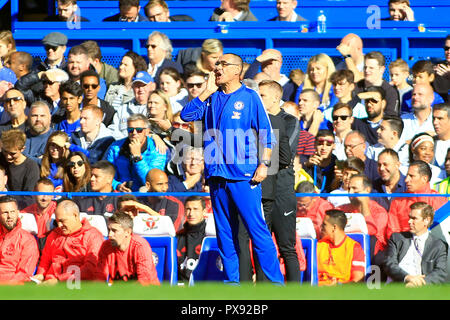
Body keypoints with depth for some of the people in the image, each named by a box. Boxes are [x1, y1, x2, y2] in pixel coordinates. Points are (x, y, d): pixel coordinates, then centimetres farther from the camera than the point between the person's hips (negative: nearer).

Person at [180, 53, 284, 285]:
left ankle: (275, 281, -9)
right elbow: (186, 115, 4)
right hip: (216, 173, 5)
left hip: (244, 174, -5)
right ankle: (231, 281, 12)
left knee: (257, 229, -9)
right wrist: (208, 92, 1)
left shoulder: (249, 97, 3)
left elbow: (265, 133, 0)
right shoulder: (211, 99, 15)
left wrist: (264, 163, -10)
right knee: (224, 232, 7)